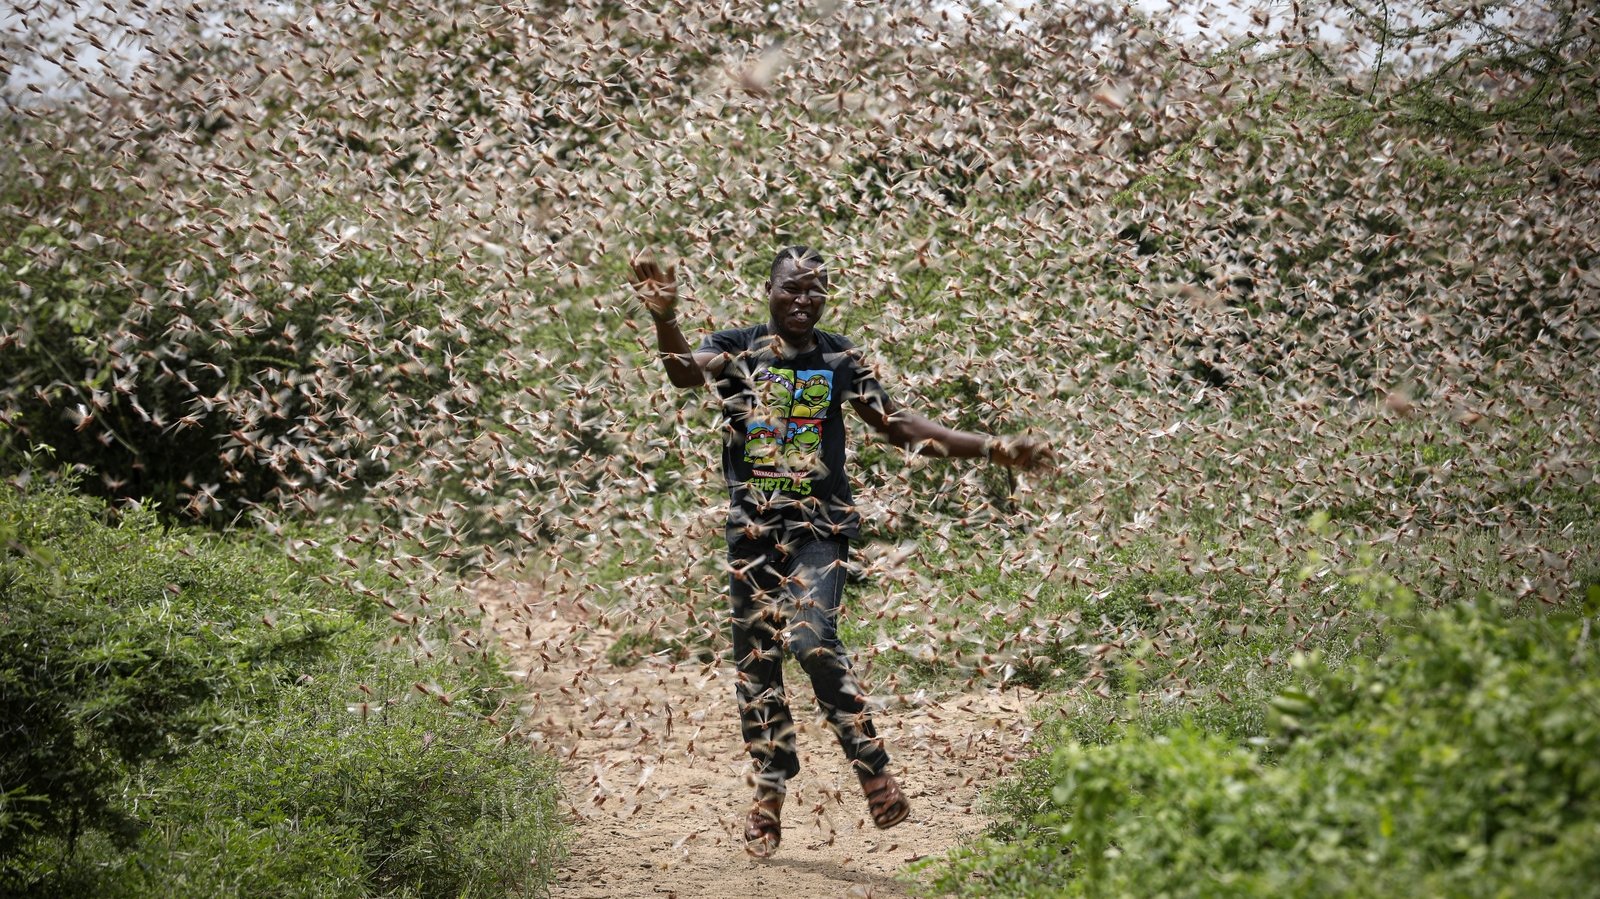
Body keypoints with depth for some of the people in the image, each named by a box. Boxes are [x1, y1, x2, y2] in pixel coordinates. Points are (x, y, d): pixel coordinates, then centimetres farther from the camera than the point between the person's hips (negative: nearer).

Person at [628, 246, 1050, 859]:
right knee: (756, 660, 6)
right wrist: (665, 320, -43)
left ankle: (872, 765, -9)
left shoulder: (840, 359, 6)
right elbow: (685, 370, -20)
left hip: (820, 526, -1)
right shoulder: (736, 349, 1)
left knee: (812, 639, -22)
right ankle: (771, 788, 21)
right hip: (751, 526, 1)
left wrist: (992, 449, 4)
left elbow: (901, 426, 10)